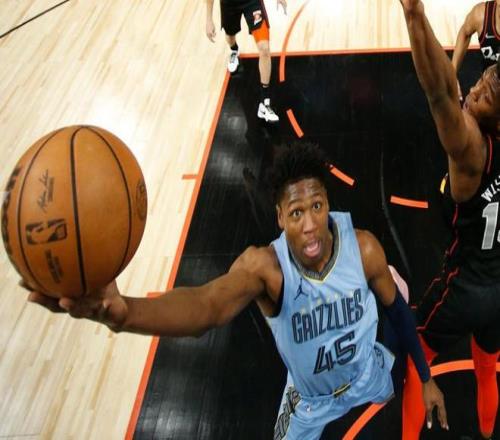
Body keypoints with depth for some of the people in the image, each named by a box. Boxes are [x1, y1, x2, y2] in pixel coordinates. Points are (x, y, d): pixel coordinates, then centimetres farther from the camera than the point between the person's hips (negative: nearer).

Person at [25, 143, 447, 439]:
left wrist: (426, 377, 0)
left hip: (369, 376, 2)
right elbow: (208, 304, -61)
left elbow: (396, 307, -10)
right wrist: (122, 310, -82)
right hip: (310, 397, -1)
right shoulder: (264, 266, -38)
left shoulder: (364, 248, -31)